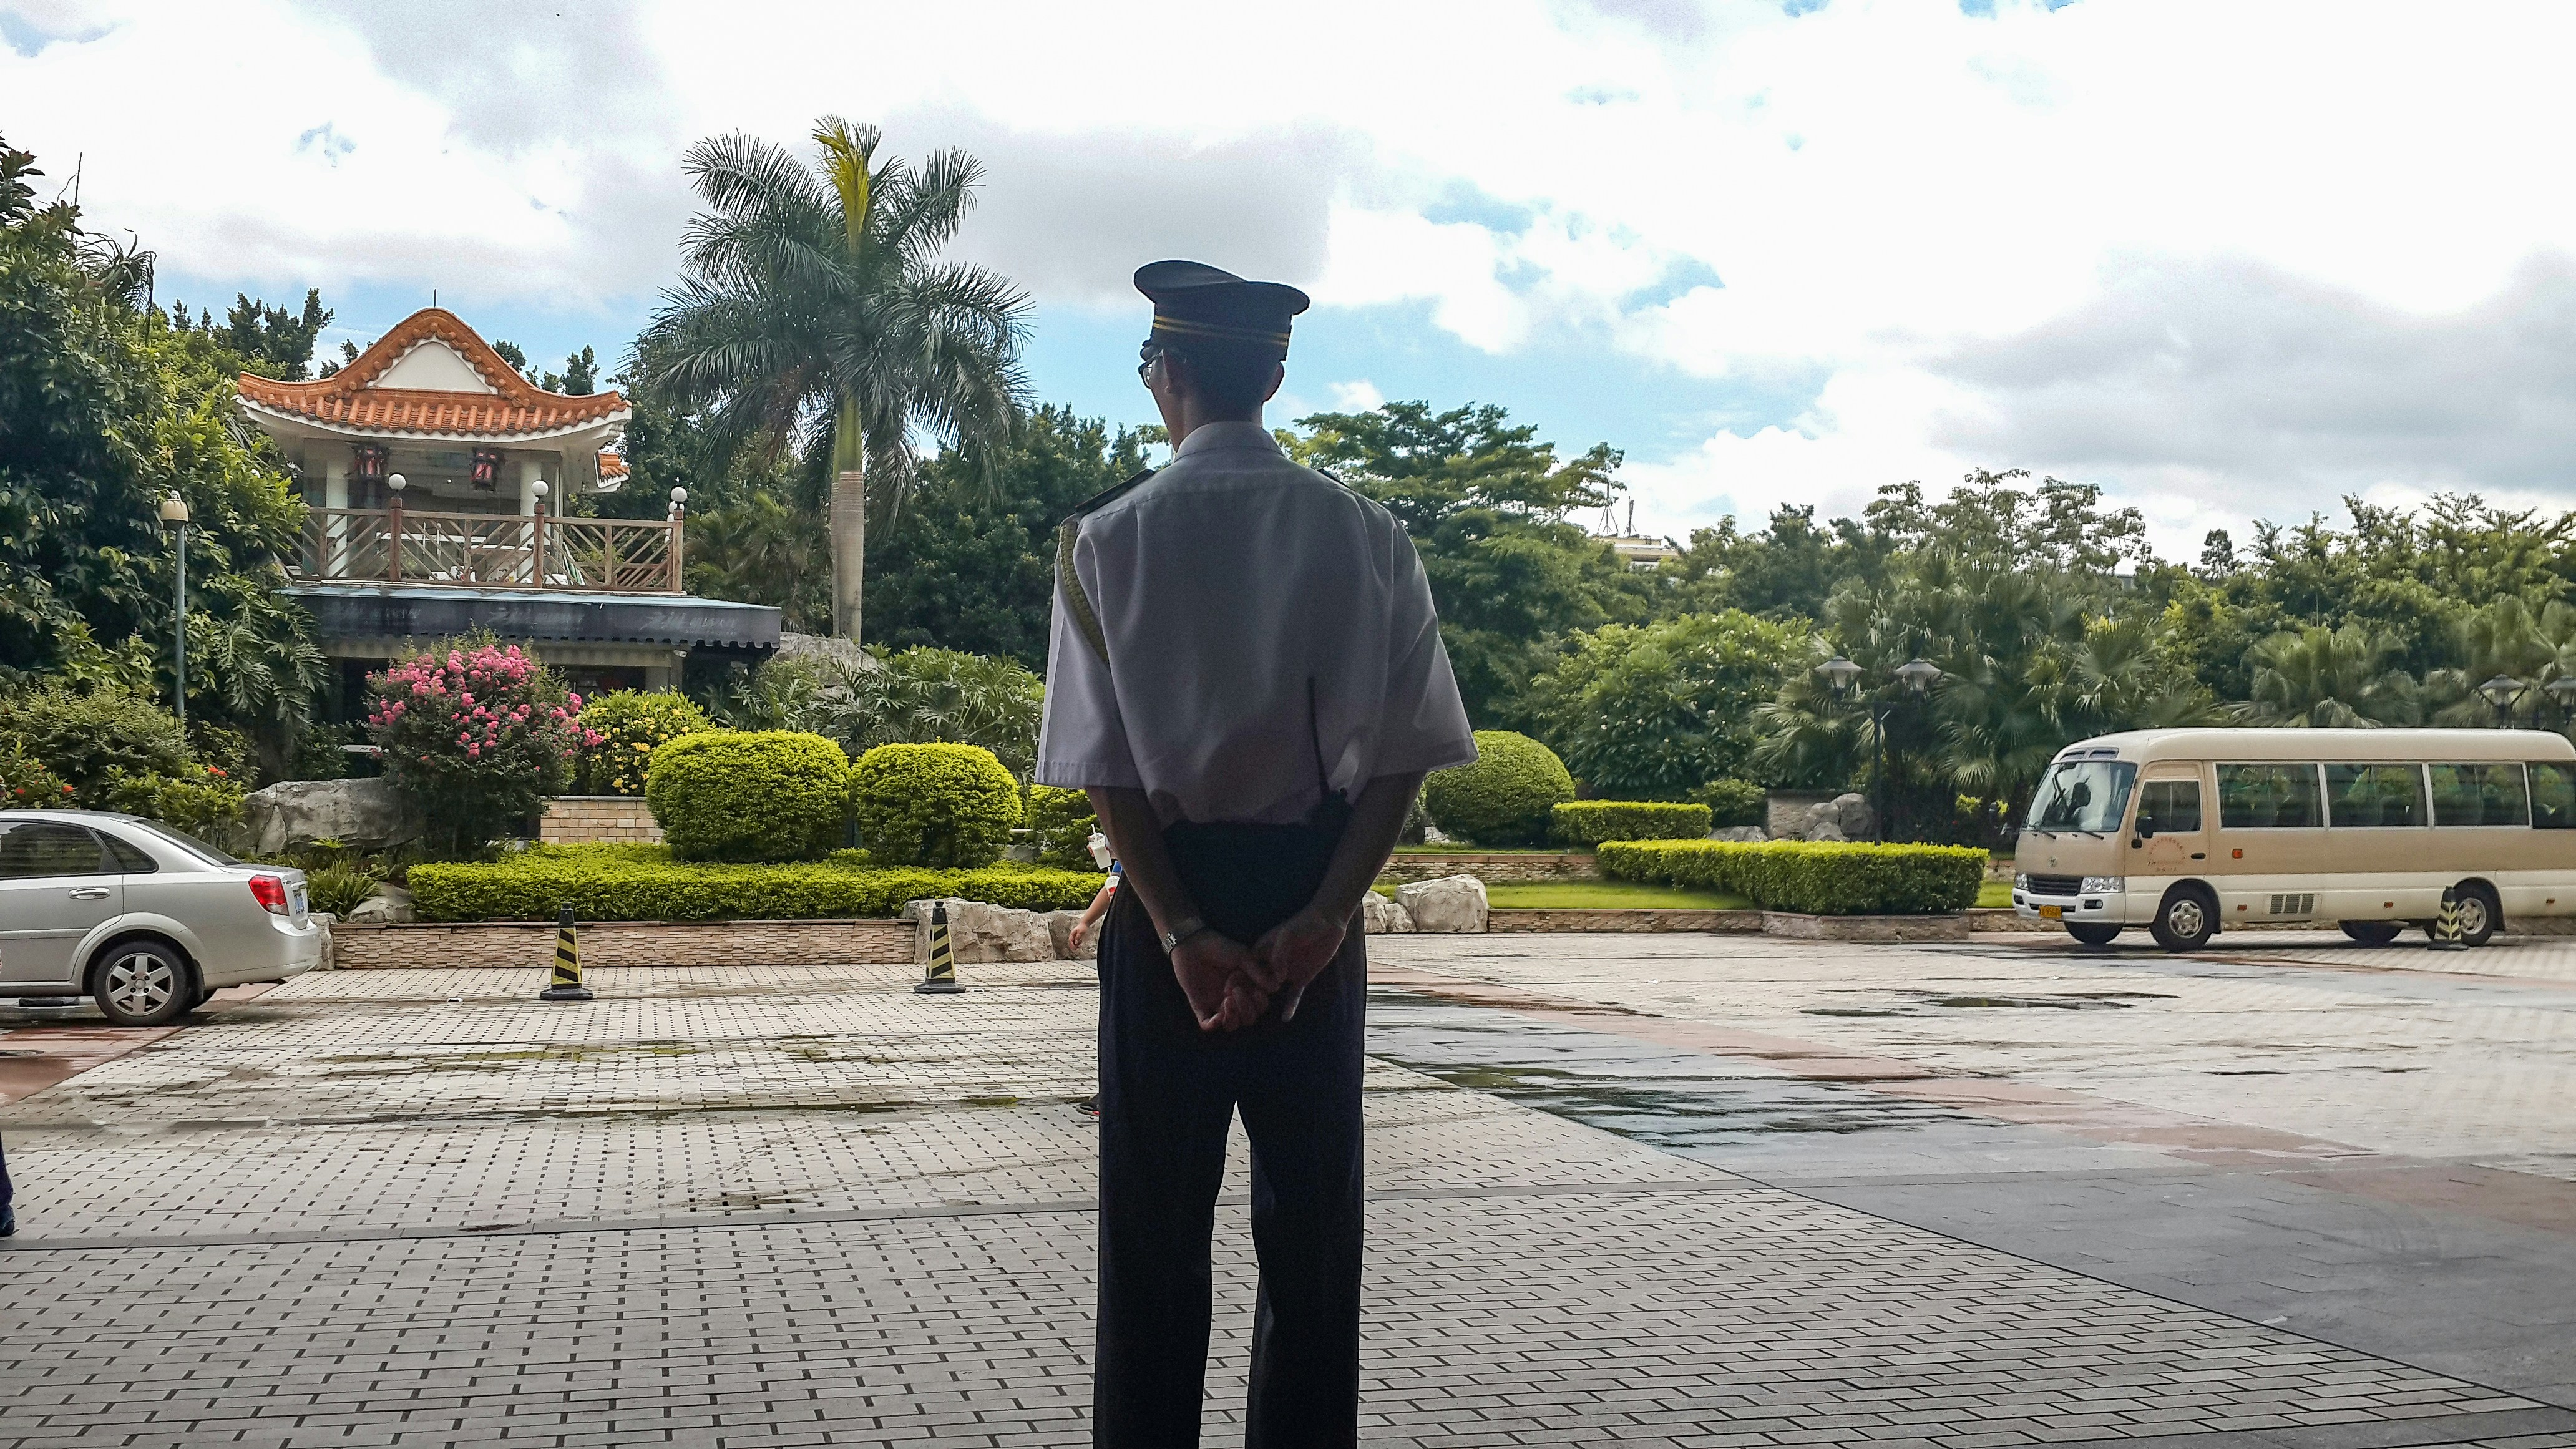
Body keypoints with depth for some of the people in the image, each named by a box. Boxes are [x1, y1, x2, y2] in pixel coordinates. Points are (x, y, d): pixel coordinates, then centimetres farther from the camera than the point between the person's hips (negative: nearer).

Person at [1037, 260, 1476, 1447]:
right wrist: (1324, 916, -9)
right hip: (1318, 897, 2)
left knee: (1157, 1220, 9)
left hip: (1170, 894, -1)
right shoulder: (1366, 536, 0)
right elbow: (1402, 753, -6)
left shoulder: (1106, 540, -4)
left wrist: (1182, 931, -12)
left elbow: (1107, 764, -10)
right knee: (1313, 1218, 12)